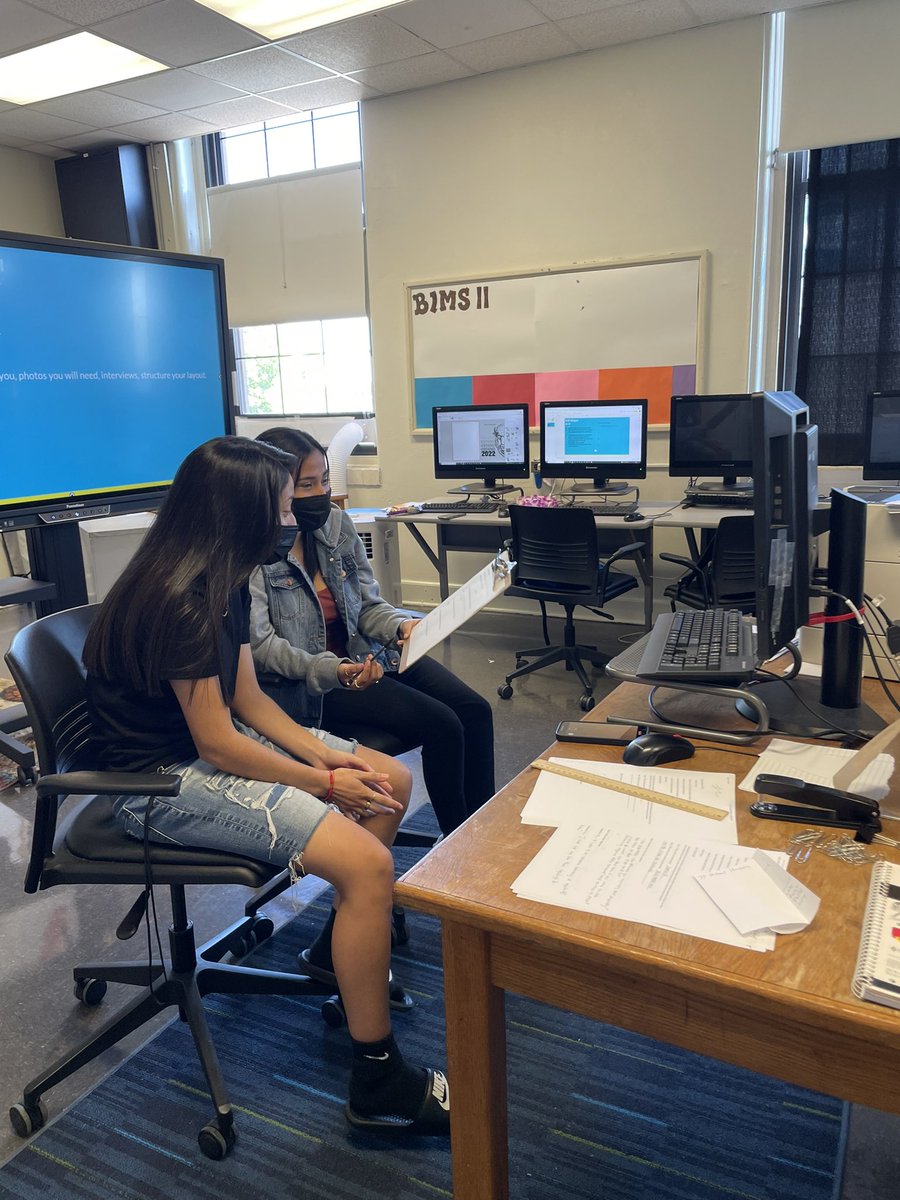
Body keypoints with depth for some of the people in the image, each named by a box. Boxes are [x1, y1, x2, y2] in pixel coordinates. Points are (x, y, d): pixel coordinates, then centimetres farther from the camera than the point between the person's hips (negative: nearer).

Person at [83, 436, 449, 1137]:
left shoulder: (223, 582, 4)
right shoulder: (179, 600, -26)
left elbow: (248, 698, 7)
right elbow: (217, 745, -24)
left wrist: (331, 755, -4)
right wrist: (326, 783, -13)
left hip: (215, 744, 10)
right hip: (164, 781, -10)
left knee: (393, 781, 8)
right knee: (368, 863, -23)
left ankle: (346, 950, 25)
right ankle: (377, 1084, -6)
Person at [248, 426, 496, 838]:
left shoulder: (337, 524, 3)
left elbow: (368, 605, 9)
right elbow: (260, 645, -20)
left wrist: (400, 625, -13)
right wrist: (331, 671, -33)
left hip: (365, 654, 7)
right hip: (303, 686, -7)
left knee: (474, 710, -8)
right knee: (440, 724, -19)